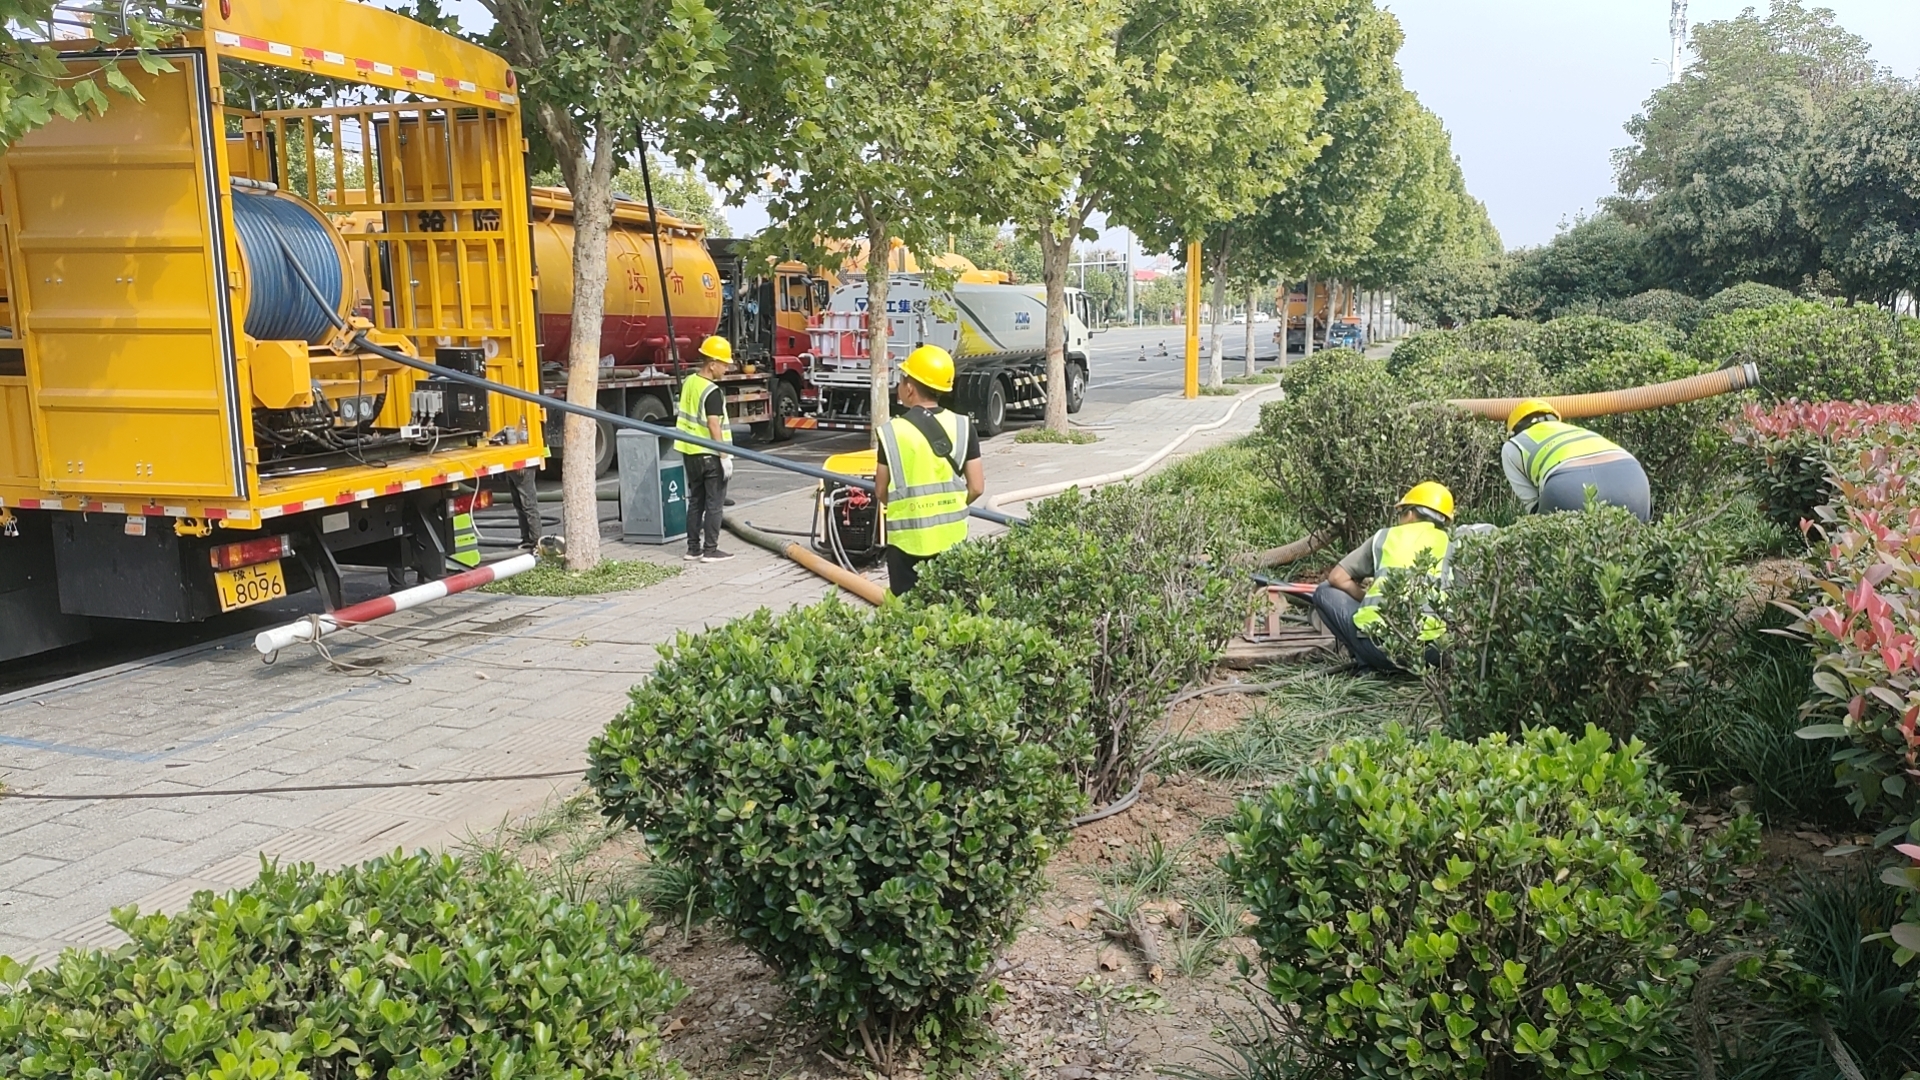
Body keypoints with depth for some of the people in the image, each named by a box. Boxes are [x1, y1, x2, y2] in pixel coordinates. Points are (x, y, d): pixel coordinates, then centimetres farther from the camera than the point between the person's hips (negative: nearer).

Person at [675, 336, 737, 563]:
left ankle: (693, 548, 18)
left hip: (690, 452, 8)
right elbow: (714, 426, -22)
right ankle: (710, 550, 3)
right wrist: (725, 456, -19)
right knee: (714, 503, 0)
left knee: (695, 501, 14)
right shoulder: (713, 392, -18)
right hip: (710, 454, -8)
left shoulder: (689, 383, 7)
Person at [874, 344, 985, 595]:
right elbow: (976, 488, -1)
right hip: (952, 536, 3)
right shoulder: (963, 427, -3)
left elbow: (881, 492, -2)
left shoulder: (892, 431, -10)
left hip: (908, 538, -3)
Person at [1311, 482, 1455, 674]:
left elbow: (1337, 578, 17)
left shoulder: (1385, 536, 16)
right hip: (1430, 651, 2)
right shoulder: (1449, 547, 17)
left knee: (1325, 591, 22)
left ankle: (1369, 663, 11)